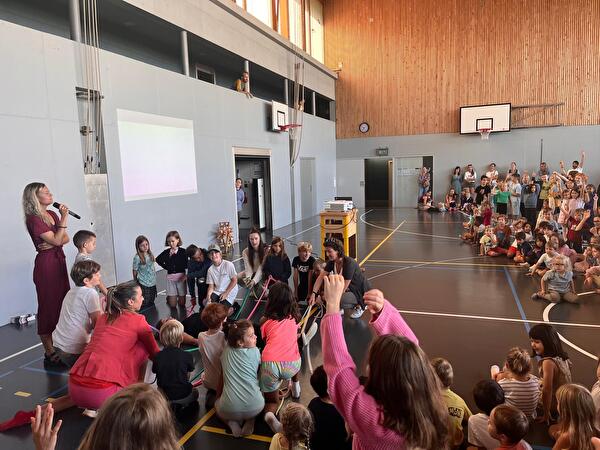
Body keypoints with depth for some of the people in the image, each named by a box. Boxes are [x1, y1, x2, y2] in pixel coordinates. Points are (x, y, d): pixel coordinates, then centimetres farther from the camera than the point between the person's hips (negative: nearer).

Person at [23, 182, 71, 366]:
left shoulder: (52, 214, 11)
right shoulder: (33, 219, -14)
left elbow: (65, 238, 9)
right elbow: (56, 240, -18)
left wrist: (52, 243, -11)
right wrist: (64, 218, -16)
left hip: (59, 261, 8)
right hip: (46, 264, -8)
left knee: (64, 303, 12)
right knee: (49, 306, -1)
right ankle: (50, 353, 9)